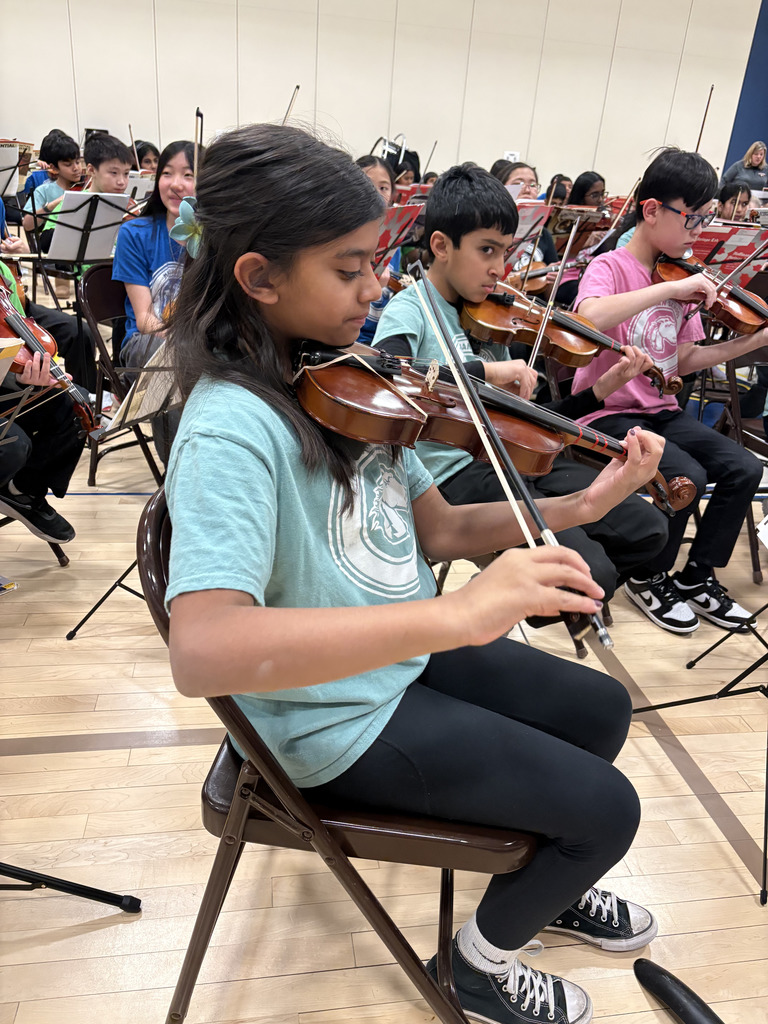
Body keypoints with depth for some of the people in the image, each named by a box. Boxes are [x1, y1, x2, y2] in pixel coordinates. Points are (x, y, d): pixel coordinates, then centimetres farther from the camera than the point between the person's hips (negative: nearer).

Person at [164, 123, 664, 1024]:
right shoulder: (232, 425, -28)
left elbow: (442, 529, 0)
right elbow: (201, 652, -42)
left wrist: (582, 504, -12)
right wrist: (455, 613, -48)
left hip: (407, 657, 8)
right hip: (341, 721, -8)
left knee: (600, 708, 18)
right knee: (605, 809, 0)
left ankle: (549, 882, 44)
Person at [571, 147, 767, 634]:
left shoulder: (682, 277, 11)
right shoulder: (610, 266, -10)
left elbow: (683, 361, 11)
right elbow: (588, 319, -35)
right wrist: (670, 289, -34)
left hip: (662, 411, 7)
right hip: (608, 412, -7)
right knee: (688, 476, -25)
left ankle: (697, 576, 10)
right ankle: (649, 578, 1)